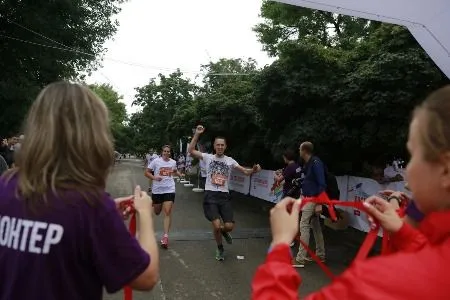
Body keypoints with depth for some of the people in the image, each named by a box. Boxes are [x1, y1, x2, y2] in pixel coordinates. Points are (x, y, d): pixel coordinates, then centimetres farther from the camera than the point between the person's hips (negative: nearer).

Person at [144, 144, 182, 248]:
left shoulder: (173, 162, 4)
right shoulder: (156, 161, -6)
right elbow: (147, 172, -3)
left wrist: (181, 175, 6)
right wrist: (154, 177, -21)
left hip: (169, 189, 1)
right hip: (157, 190, -1)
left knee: (167, 212, -11)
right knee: (157, 212, 16)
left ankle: (165, 236, -10)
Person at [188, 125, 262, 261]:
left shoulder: (230, 160, 7)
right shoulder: (208, 157, 2)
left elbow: (245, 171, 5)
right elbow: (190, 150, -8)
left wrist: (254, 170, -17)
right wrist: (197, 134, -14)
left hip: (224, 196, 2)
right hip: (210, 196, -2)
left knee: (229, 226, -4)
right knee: (216, 225, -12)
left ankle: (223, 231, 37)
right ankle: (220, 248, 19)